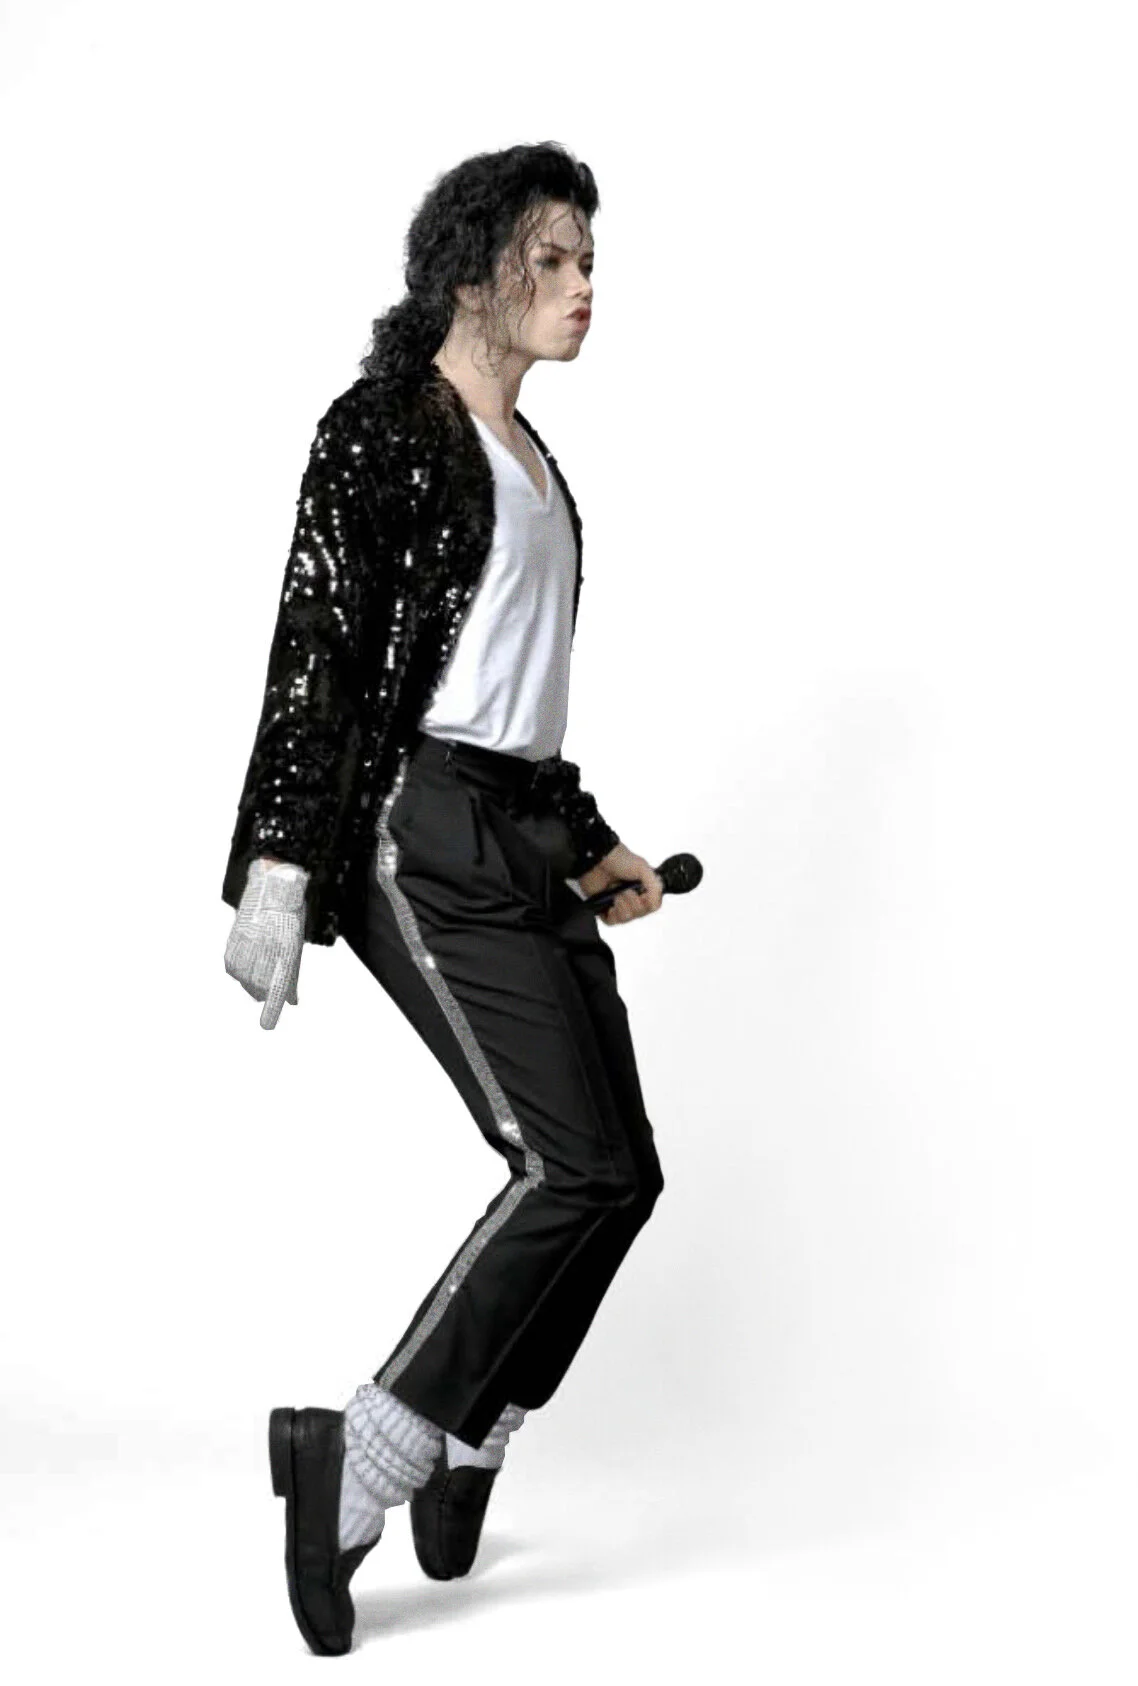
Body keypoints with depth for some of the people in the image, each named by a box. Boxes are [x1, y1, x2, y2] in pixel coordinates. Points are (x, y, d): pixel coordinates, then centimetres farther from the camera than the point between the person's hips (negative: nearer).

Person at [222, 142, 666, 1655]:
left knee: (616, 1173, 4)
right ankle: (357, 1462, -6)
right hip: (421, 836, -9)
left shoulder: (527, 452, 21)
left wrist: (591, 844, 26)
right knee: (579, 1165, -15)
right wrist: (276, 875, -17)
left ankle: (462, 1467, 16)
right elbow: (315, 658, -11)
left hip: (525, 836, 9)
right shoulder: (385, 427, -5)